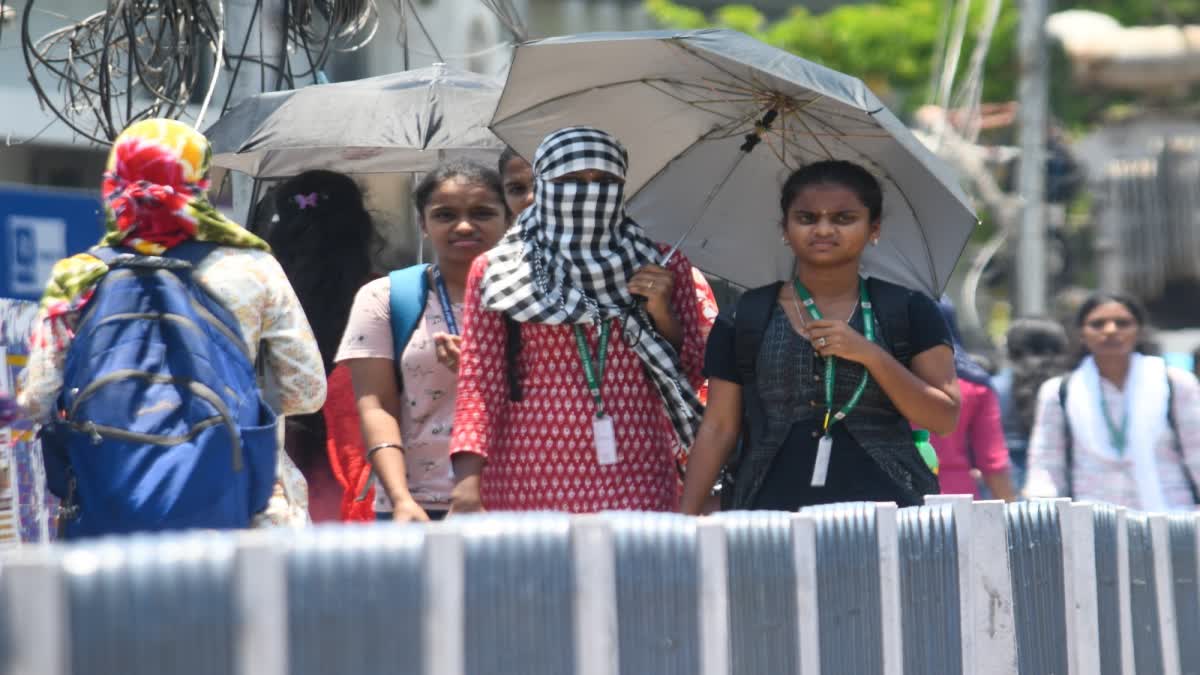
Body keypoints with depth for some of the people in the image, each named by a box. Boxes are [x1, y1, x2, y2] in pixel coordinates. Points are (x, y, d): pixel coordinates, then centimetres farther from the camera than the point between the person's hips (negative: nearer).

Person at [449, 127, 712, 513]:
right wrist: (468, 477, -15)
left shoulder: (659, 268, 11)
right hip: (529, 480, -1)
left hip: (637, 485, 1)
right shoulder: (496, 272, 6)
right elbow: (480, 384, -1)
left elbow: (693, 376, 13)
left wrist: (662, 314, -5)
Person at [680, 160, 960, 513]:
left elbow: (944, 419, 1)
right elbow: (719, 428, 8)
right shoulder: (745, 318, 9)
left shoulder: (909, 312, 8)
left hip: (884, 500, 0)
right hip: (771, 507, 1)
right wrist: (685, 518, -2)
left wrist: (871, 354, -9)